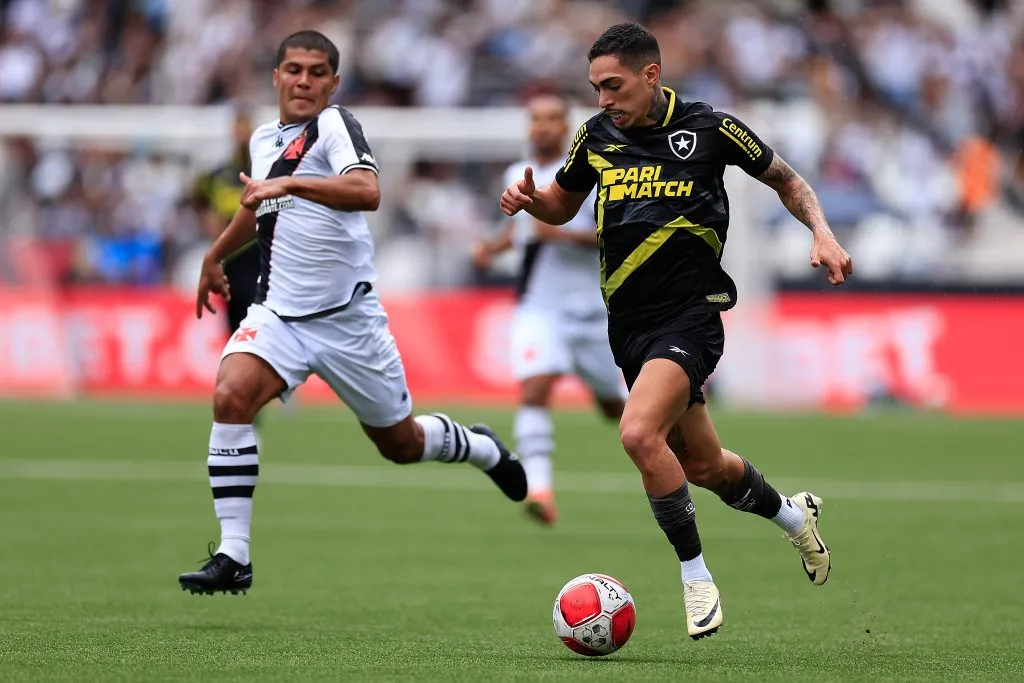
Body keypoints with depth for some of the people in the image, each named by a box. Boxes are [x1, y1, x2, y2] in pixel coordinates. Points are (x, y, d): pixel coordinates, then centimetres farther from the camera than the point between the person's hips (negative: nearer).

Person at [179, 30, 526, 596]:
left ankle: (481, 448, 46)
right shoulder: (263, 140, 9)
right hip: (280, 311, 5)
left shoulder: (334, 126, -12)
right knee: (230, 397, -24)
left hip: (348, 318, -4)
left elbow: (366, 192, -33)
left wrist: (288, 184, -41)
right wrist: (215, 256, 39)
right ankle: (233, 557, -22)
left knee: (400, 444, 10)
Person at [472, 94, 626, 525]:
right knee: (534, 389, -23)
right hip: (538, 307, 2)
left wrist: (566, 234, -26)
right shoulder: (517, 177, 9)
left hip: (590, 308, -2)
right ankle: (539, 487, -30)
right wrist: (493, 246, 11)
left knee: (616, 407, 12)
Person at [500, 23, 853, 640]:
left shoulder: (709, 128, -8)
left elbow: (786, 179, 8)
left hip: (690, 316, -6)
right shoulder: (598, 135, 5)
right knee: (702, 464, 15)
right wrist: (529, 199, -1)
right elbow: (563, 205, 22)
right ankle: (795, 515, 45)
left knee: (640, 433, -28)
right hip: (629, 323, 6)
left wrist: (822, 234, -8)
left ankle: (696, 580, -15)